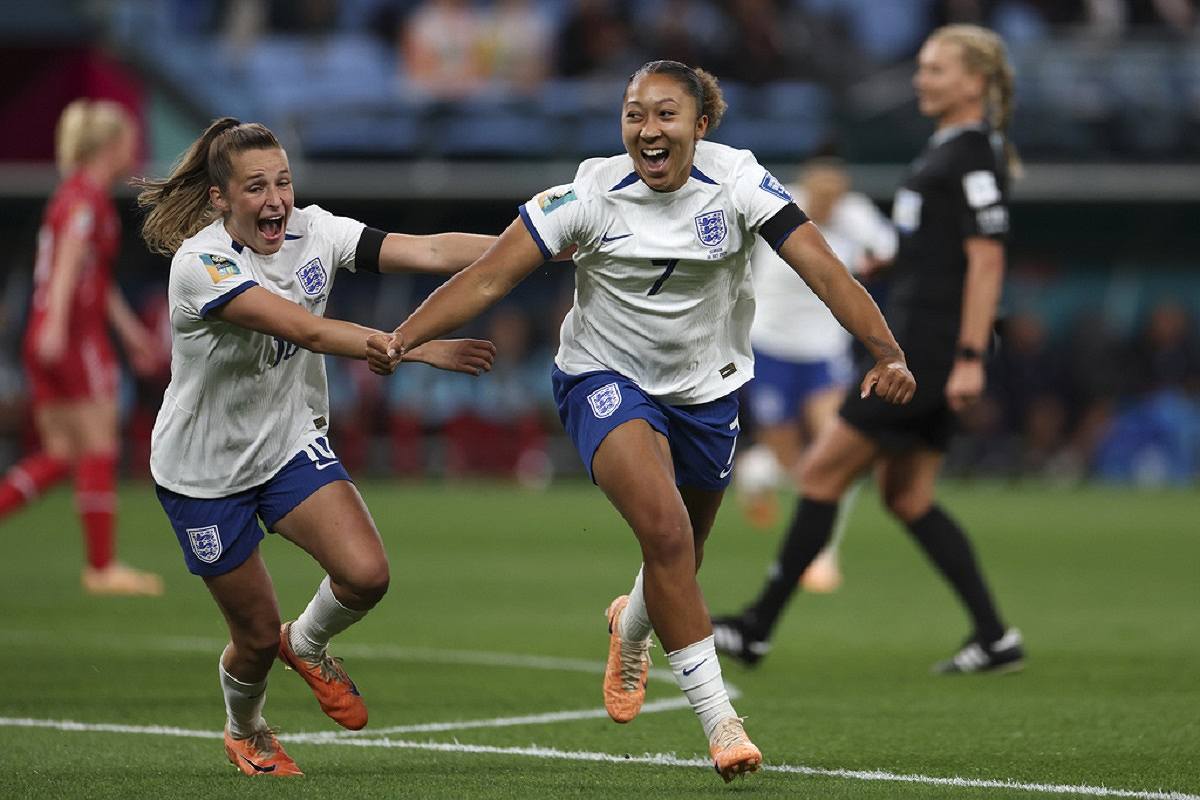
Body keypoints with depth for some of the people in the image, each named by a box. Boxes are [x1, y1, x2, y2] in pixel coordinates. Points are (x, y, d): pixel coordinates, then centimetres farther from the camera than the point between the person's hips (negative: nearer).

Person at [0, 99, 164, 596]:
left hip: (49, 340, 9)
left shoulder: (75, 195, 20)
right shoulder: (87, 197, -9)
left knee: (61, 454, 9)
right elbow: (69, 261, -24)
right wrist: (56, 324, -35)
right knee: (99, 448, -3)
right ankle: (102, 568, 0)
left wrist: (131, 331, 32)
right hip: (75, 336, -9)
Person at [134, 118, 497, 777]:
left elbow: (429, 252, -17)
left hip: (292, 443, 4)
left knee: (366, 574, -19)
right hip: (205, 469, -4)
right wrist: (419, 349, -43)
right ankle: (244, 733, 40)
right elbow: (307, 330, -37)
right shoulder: (200, 264, -27)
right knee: (257, 636, 4)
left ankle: (308, 643, 16)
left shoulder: (312, 231, -10)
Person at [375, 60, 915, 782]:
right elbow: (490, 278, -19)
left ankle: (632, 628, 55)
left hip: (706, 389, 3)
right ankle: (717, 716, -18)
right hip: (607, 379, -3)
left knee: (681, 560, 15)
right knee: (665, 528, -26)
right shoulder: (590, 194, -18)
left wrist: (888, 354, -34)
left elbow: (823, 268, -22)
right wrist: (401, 339, -32)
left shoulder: (737, 181, -15)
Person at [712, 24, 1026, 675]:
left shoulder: (974, 154, -14)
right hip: (916, 347, 10)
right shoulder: (947, 147, 17)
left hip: (932, 348, -10)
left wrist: (969, 359, -23)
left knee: (822, 473, -5)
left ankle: (757, 628, 2)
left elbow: (987, 260, -20)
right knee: (907, 496, 11)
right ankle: (995, 638, 10)